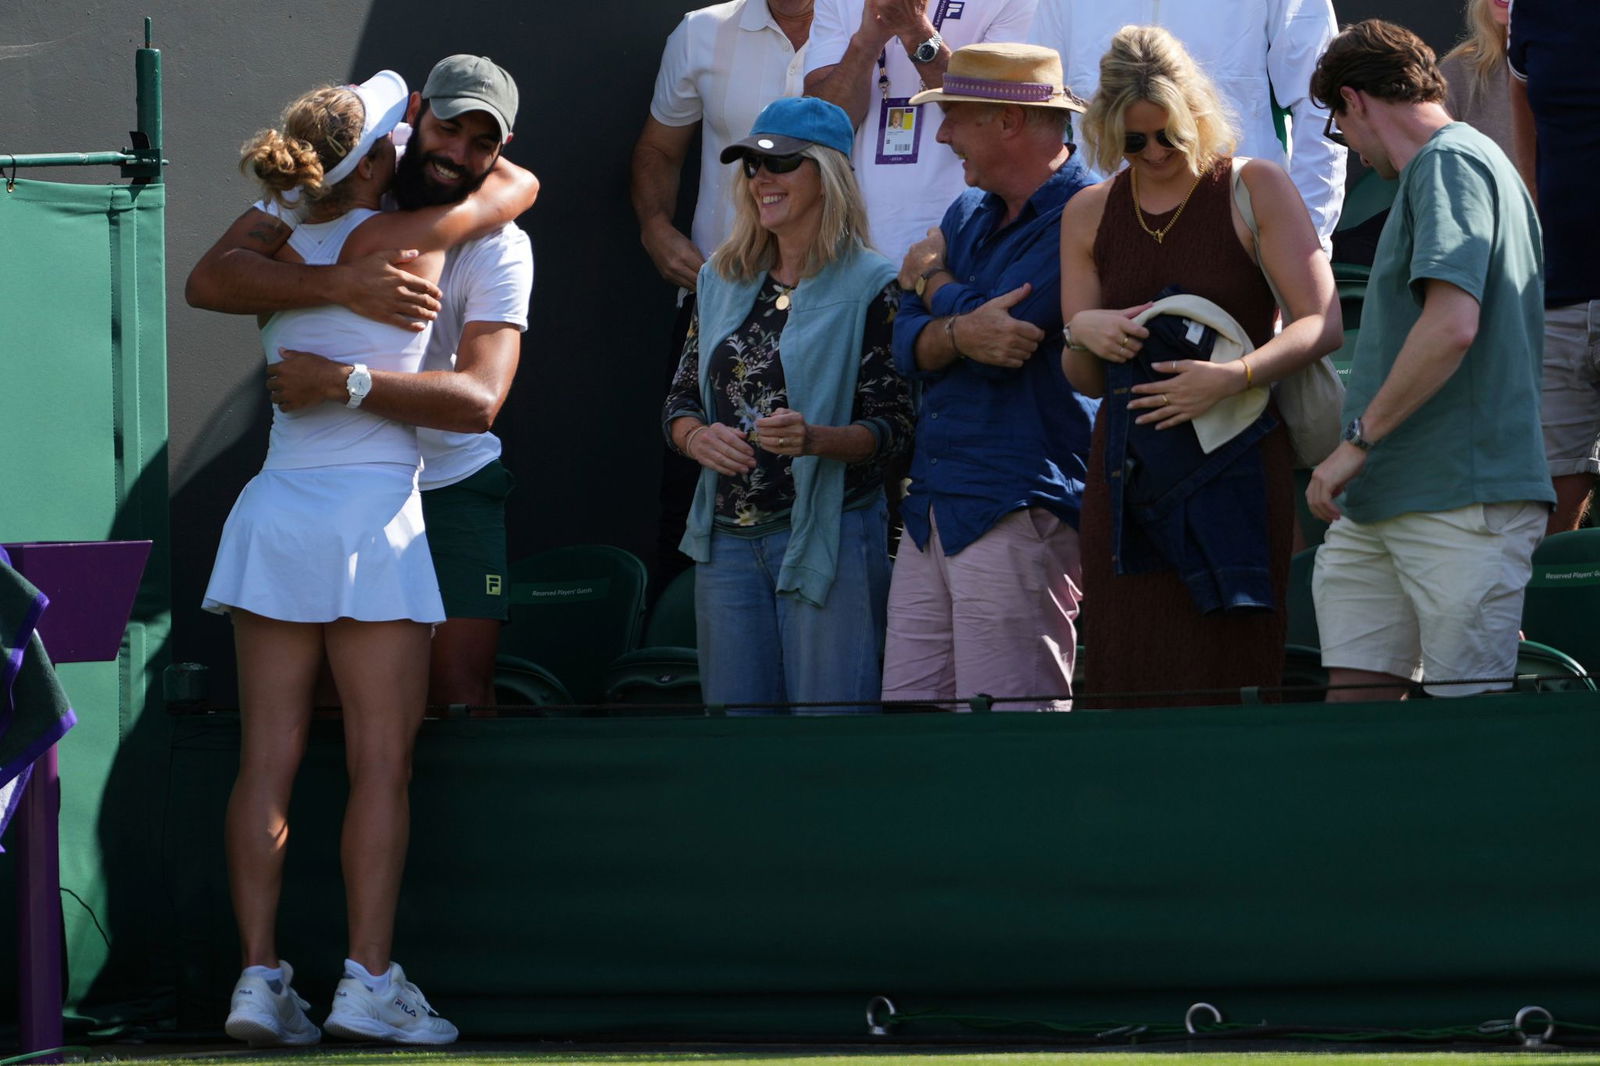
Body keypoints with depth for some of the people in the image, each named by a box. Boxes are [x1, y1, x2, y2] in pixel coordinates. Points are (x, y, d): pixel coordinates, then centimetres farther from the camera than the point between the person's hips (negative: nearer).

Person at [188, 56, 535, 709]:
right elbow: (209, 279, -21)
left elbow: (479, 399, -29)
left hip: (450, 485, -1)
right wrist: (340, 285, -35)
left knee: (460, 691, -10)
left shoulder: (499, 247, -14)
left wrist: (338, 382, -38)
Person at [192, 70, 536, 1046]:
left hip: (277, 507, 6)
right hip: (369, 512, -5)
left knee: (269, 761, 3)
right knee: (382, 764, -1)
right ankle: (370, 981, -4)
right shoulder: (397, 239, -6)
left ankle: (260, 976, 1)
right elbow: (520, 185, 9)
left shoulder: (283, 249, 9)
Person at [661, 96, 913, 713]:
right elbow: (680, 400, 15)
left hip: (829, 535, -5)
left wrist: (816, 438, -25)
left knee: (827, 711, -7)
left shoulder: (869, 287, -5)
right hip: (727, 539, 5)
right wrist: (697, 437, -8)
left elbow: (894, 425, -7)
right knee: (734, 717, 6)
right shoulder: (722, 281, 13)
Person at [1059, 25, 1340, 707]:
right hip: (1128, 469, 4)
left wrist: (1232, 378, -22)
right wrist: (1081, 334, -7)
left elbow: (1322, 324, -7)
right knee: (1132, 686, -3)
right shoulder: (1089, 215, 13)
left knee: (1221, 683, -9)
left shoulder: (1254, 190, 1)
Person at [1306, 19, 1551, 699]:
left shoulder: (1447, 163, -9)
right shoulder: (1435, 167, 22)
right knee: (1354, 694, 4)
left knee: (1469, 713, -8)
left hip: (1462, 502, -10)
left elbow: (1452, 327, -22)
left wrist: (1356, 441, -16)